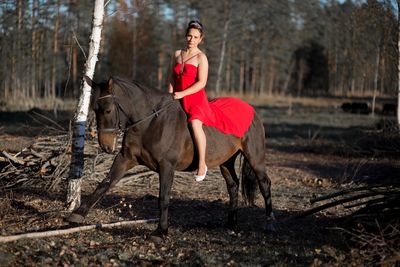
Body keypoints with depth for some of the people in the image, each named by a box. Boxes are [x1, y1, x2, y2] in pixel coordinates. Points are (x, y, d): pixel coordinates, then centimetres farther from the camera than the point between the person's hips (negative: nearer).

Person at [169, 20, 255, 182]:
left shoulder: (201, 57, -4)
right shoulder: (177, 54, 13)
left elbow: (201, 83, -11)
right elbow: (173, 78, 18)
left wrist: (182, 94, -18)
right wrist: (170, 96, 3)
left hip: (196, 99, -8)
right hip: (178, 100, 8)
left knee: (195, 123, -32)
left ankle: (202, 164, -29)